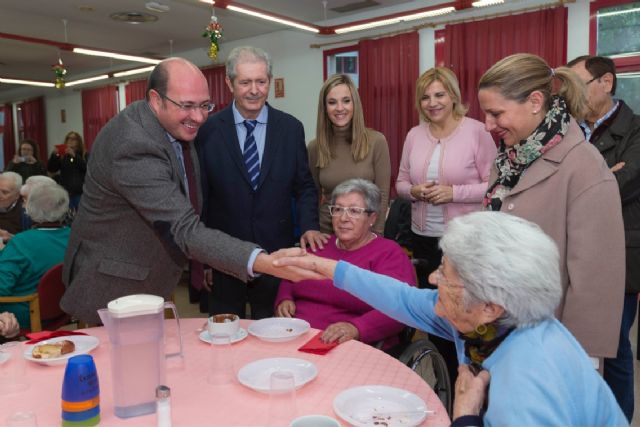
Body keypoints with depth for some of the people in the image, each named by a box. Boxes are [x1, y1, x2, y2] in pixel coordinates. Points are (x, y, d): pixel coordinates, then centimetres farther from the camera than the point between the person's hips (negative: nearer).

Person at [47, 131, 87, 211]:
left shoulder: (84, 155, 3)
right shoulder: (62, 156, 7)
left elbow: (86, 168, -13)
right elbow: (51, 169, 2)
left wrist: (74, 155, -20)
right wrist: (54, 155, -11)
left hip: (80, 192, -2)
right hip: (66, 192, 2)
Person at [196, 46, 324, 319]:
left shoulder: (291, 128, 0)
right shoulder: (208, 130, -4)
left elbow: (304, 186, 7)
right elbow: (199, 193, 0)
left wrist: (308, 225, -10)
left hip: (276, 253, 1)